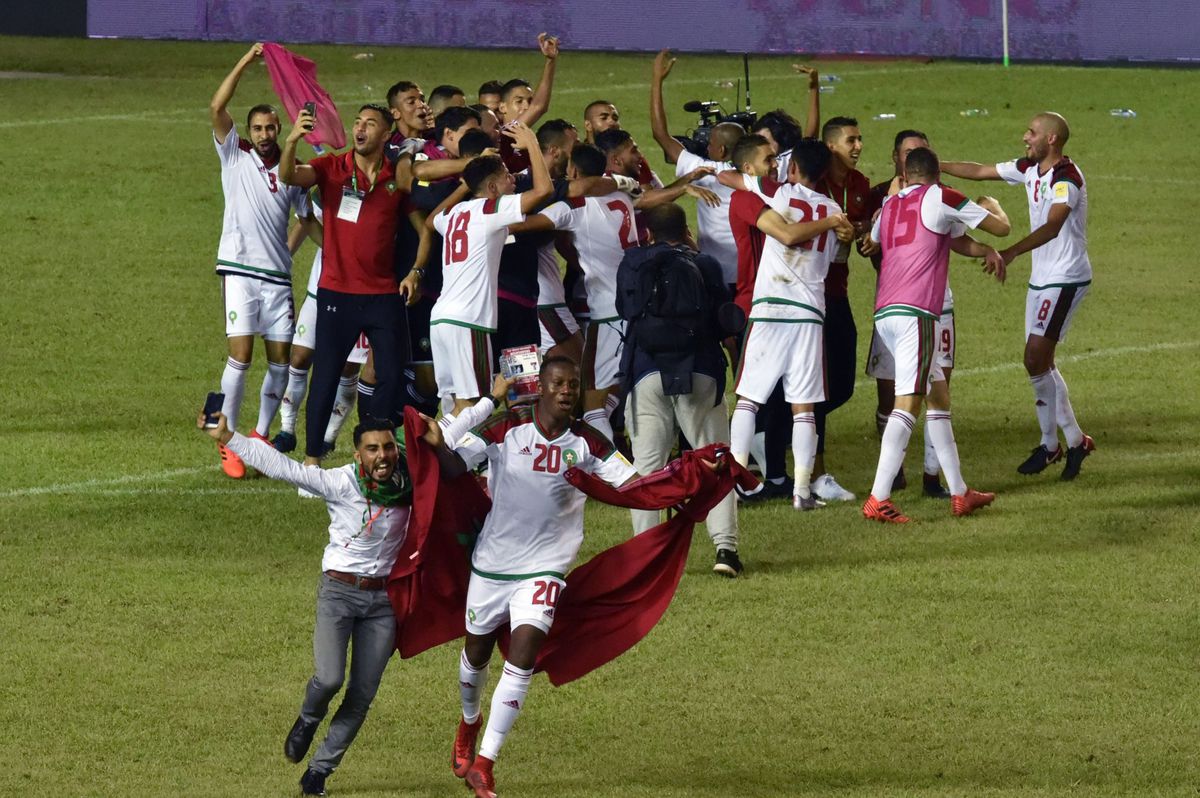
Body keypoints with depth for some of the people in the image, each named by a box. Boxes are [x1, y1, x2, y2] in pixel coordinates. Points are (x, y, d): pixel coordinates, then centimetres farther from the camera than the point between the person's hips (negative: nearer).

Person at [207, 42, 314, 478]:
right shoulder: (235, 156, 5)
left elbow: (306, 218, 18)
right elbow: (217, 108, -8)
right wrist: (245, 63, -11)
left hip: (278, 274, 3)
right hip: (239, 270, -3)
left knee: (279, 360, 3)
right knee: (240, 355, -12)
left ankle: (262, 434, 19)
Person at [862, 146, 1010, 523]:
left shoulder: (890, 206, 19)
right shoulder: (940, 198, 0)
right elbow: (1000, 227, 6)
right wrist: (991, 205, 33)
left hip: (884, 313, 8)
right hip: (915, 313, -8)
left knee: (939, 393, 17)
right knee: (909, 402, -12)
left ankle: (959, 492, 21)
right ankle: (878, 500, -21)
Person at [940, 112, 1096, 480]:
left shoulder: (1066, 178, -20)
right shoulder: (1029, 169, 7)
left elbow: (1052, 227, -34)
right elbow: (980, 171, 17)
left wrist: (1010, 252, -47)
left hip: (1065, 280, -9)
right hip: (1041, 279, 9)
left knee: (1035, 358, -13)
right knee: (1041, 362, 9)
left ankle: (1051, 443, -3)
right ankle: (1074, 440, 18)